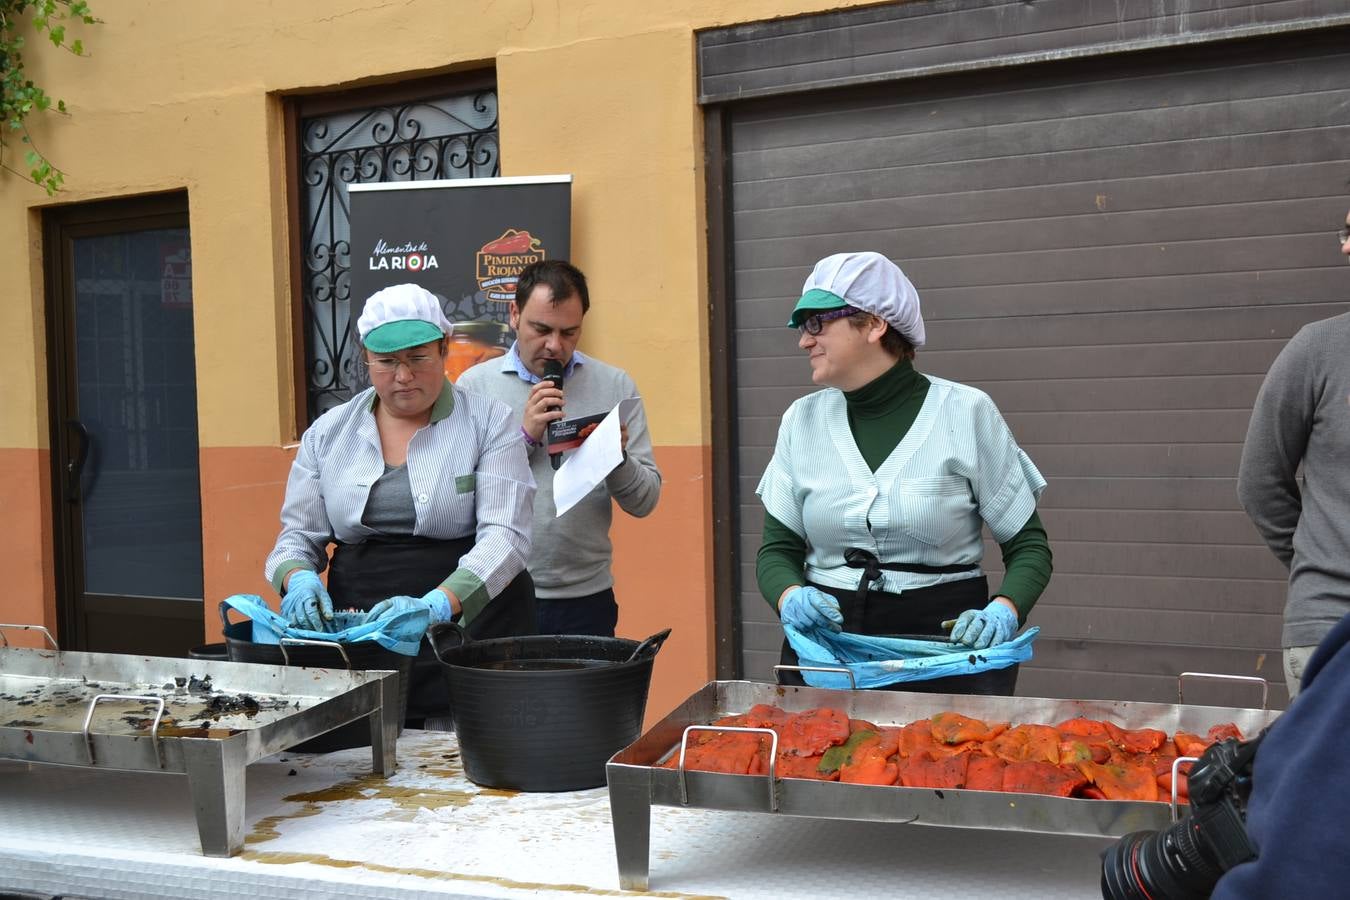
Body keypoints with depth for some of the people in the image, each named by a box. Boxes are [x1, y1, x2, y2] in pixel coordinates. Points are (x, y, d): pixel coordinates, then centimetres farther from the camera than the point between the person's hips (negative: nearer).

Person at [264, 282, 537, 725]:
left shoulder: (488, 422, -2)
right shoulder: (328, 432, 9)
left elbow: (504, 535, -12)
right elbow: (298, 536, 12)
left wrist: (437, 604, -27)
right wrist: (299, 579, -12)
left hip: (469, 627, -2)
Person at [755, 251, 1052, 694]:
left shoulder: (966, 413, -3)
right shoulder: (802, 420, 6)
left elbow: (1029, 546, 2)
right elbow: (777, 549, 8)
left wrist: (1003, 610, -17)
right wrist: (790, 596, -14)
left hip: (948, 646, -2)